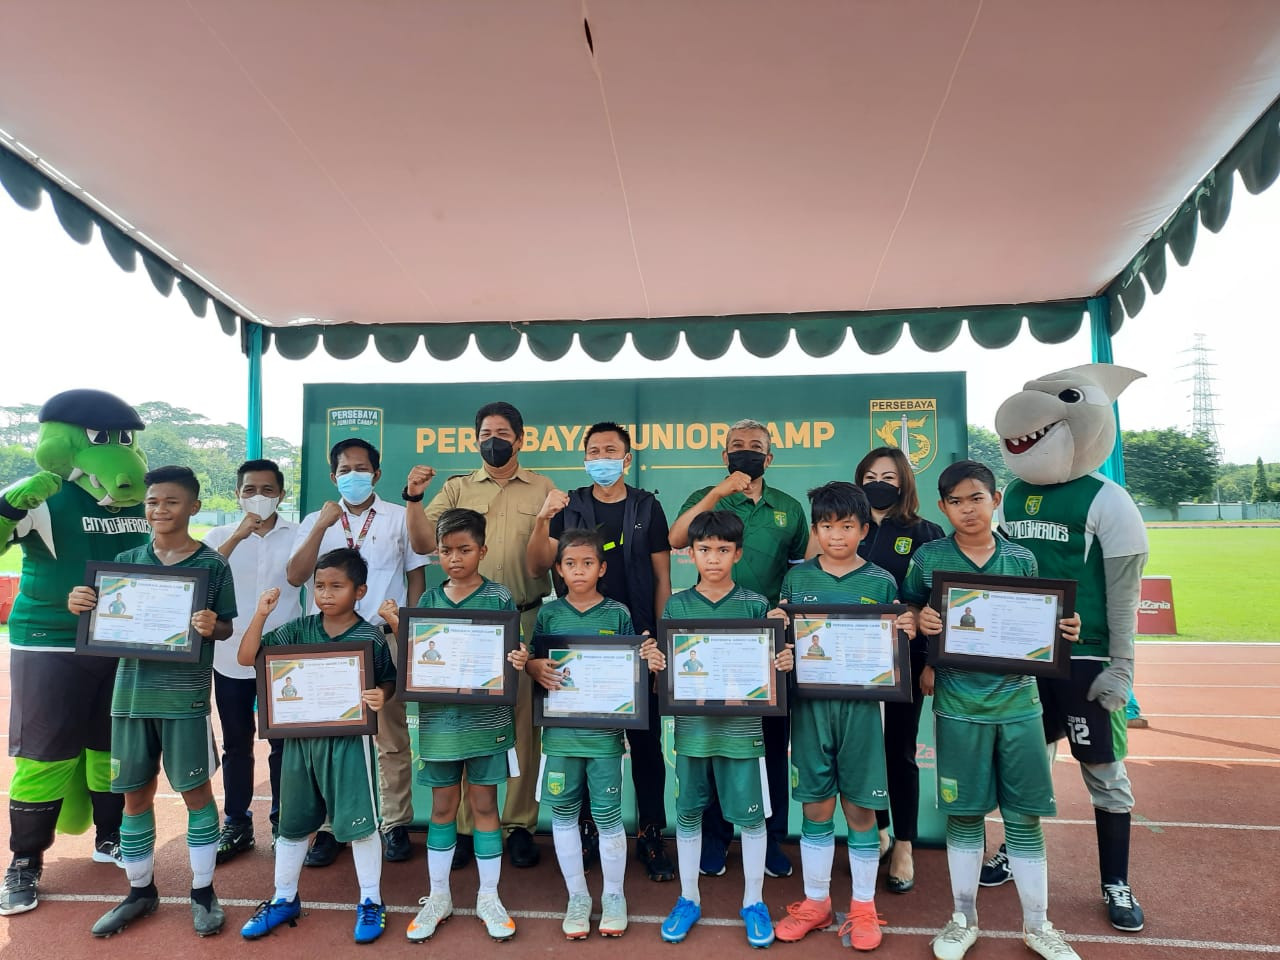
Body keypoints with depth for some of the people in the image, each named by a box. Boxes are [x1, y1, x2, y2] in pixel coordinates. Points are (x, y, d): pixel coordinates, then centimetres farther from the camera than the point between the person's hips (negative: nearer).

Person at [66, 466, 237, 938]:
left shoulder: (213, 564, -4)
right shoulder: (126, 560, 6)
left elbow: (226, 628, -1)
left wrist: (211, 627, -22)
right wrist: (80, 606, -8)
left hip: (186, 694, -4)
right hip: (132, 691, 4)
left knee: (195, 791, 5)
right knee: (135, 794, 13)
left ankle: (203, 891, 20)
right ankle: (140, 891, 31)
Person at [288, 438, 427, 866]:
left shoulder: (400, 518, 7)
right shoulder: (316, 521, 10)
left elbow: (416, 576, 8)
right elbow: (295, 577, -2)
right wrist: (322, 526, -10)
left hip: (385, 638, -1)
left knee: (392, 737, 3)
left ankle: (395, 825, 13)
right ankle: (327, 827, 15)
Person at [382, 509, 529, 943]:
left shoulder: (499, 598, -5)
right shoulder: (429, 600, 4)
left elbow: (512, 658, -2)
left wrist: (519, 661, -24)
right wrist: (398, 627, -9)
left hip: (486, 718, -2)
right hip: (438, 718, 3)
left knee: (484, 805, 9)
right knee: (442, 806, 14)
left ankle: (489, 898, 24)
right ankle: (438, 897, 29)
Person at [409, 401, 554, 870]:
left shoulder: (544, 489, 7)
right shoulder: (456, 488, 9)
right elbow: (425, 544, -1)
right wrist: (414, 498, -14)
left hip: (526, 620, -1)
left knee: (523, 722, 5)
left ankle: (519, 824, 17)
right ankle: (464, 825, 17)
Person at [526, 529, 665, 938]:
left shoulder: (617, 614, -2)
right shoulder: (549, 613, 3)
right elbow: (531, 661, 7)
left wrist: (648, 659, -19)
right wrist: (537, 669, -14)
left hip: (604, 731, -2)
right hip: (560, 730, 2)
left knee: (607, 815, 6)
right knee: (563, 813, 11)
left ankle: (613, 896, 27)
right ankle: (577, 896, 29)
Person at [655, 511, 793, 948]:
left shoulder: (756, 606, -3)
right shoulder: (676, 605, 1)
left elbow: (769, 666, 1)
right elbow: (666, 668, 5)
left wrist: (783, 662, -20)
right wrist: (653, 661, -16)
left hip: (742, 727, -1)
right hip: (691, 725, 2)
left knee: (750, 815, 8)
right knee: (688, 813, 12)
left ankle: (753, 902, 28)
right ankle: (688, 899, 31)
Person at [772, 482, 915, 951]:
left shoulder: (881, 582, 1)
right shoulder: (796, 577, 4)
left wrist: (905, 634, -14)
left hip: (859, 704, -1)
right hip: (809, 703, 1)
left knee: (860, 807, 8)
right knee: (815, 806, 10)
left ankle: (863, 907, 26)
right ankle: (815, 902, 28)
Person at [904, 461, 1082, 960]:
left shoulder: (1022, 559, 3)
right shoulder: (929, 558, -1)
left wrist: (1063, 632, -9)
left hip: (1018, 700, 1)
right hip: (959, 704, -1)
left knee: (1025, 816, 8)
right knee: (963, 813, 9)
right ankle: (963, 918, 26)